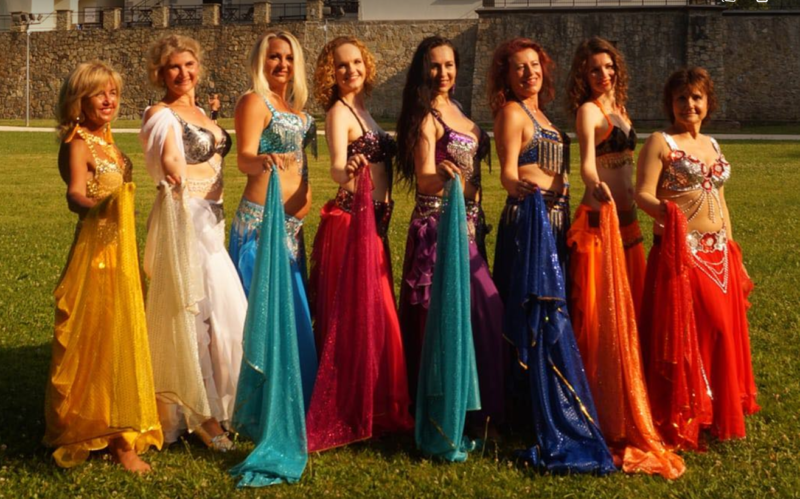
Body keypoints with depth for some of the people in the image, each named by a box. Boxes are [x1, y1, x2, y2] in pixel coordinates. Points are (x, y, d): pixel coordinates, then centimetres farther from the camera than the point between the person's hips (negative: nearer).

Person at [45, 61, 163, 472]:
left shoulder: (106, 142, 14)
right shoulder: (77, 144, -12)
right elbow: (74, 194, -29)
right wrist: (96, 206, -48)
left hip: (121, 248, 9)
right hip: (96, 249, -9)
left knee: (121, 337, 15)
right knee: (102, 339, -6)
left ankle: (117, 429, 28)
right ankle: (118, 440, -2)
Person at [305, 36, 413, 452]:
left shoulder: (364, 111, 16)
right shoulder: (339, 112, -9)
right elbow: (337, 167, -26)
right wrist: (348, 171, -45)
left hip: (374, 222, 9)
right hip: (349, 222, -8)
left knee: (376, 315, 13)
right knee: (354, 316, -6)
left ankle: (373, 408, 23)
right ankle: (345, 414, 3)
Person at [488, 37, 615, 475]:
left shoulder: (540, 113, 19)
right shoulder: (512, 112, -6)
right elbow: (508, 173, -17)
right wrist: (521, 185, -36)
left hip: (553, 224, 9)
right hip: (529, 223, -9)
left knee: (547, 324, 12)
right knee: (547, 323, -12)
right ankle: (559, 436, -10)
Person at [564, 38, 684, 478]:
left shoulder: (618, 108, 15)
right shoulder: (589, 111, -11)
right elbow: (587, 162, -29)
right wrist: (595, 185, -48)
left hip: (626, 217, 9)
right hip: (600, 216, -9)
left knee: (627, 314, 15)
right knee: (604, 318, -5)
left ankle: (629, 415, 28)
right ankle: (611, 422, 2)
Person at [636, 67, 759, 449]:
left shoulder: (712, 145, 16)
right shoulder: (660, 143, -4)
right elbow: (643, 194, -14)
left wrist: (733, 255, 18)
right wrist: (664, 210, -37)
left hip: (718, 256, 7)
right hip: (679, 254, -7)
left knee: (721, 333, 10)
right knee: (680, 337, -4)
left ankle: (716, 415, 25)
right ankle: (676, 423, 8)